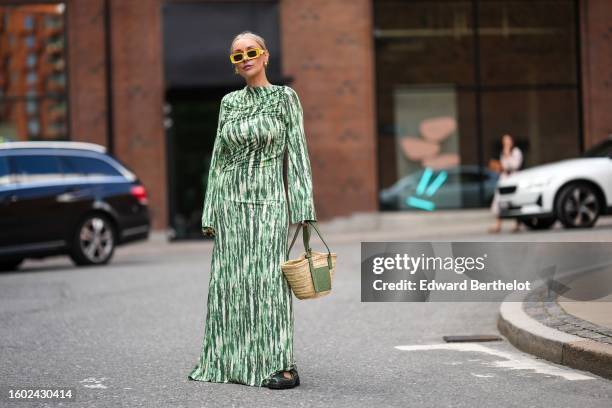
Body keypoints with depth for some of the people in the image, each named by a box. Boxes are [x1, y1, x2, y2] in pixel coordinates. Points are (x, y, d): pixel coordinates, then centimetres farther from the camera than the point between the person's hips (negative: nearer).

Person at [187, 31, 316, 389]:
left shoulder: (285, 97, 0)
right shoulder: (229, 102, 11)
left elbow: (297, 154, -3)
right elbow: (219, 157, 13)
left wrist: (303, 209, -10)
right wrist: (210, 212, 8)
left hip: (267, 201, -4)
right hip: (230, 200, 4)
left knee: (267, 279, -8)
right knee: (229, 282, 4)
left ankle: (281, 364, -5)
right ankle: (230, 360, 12)